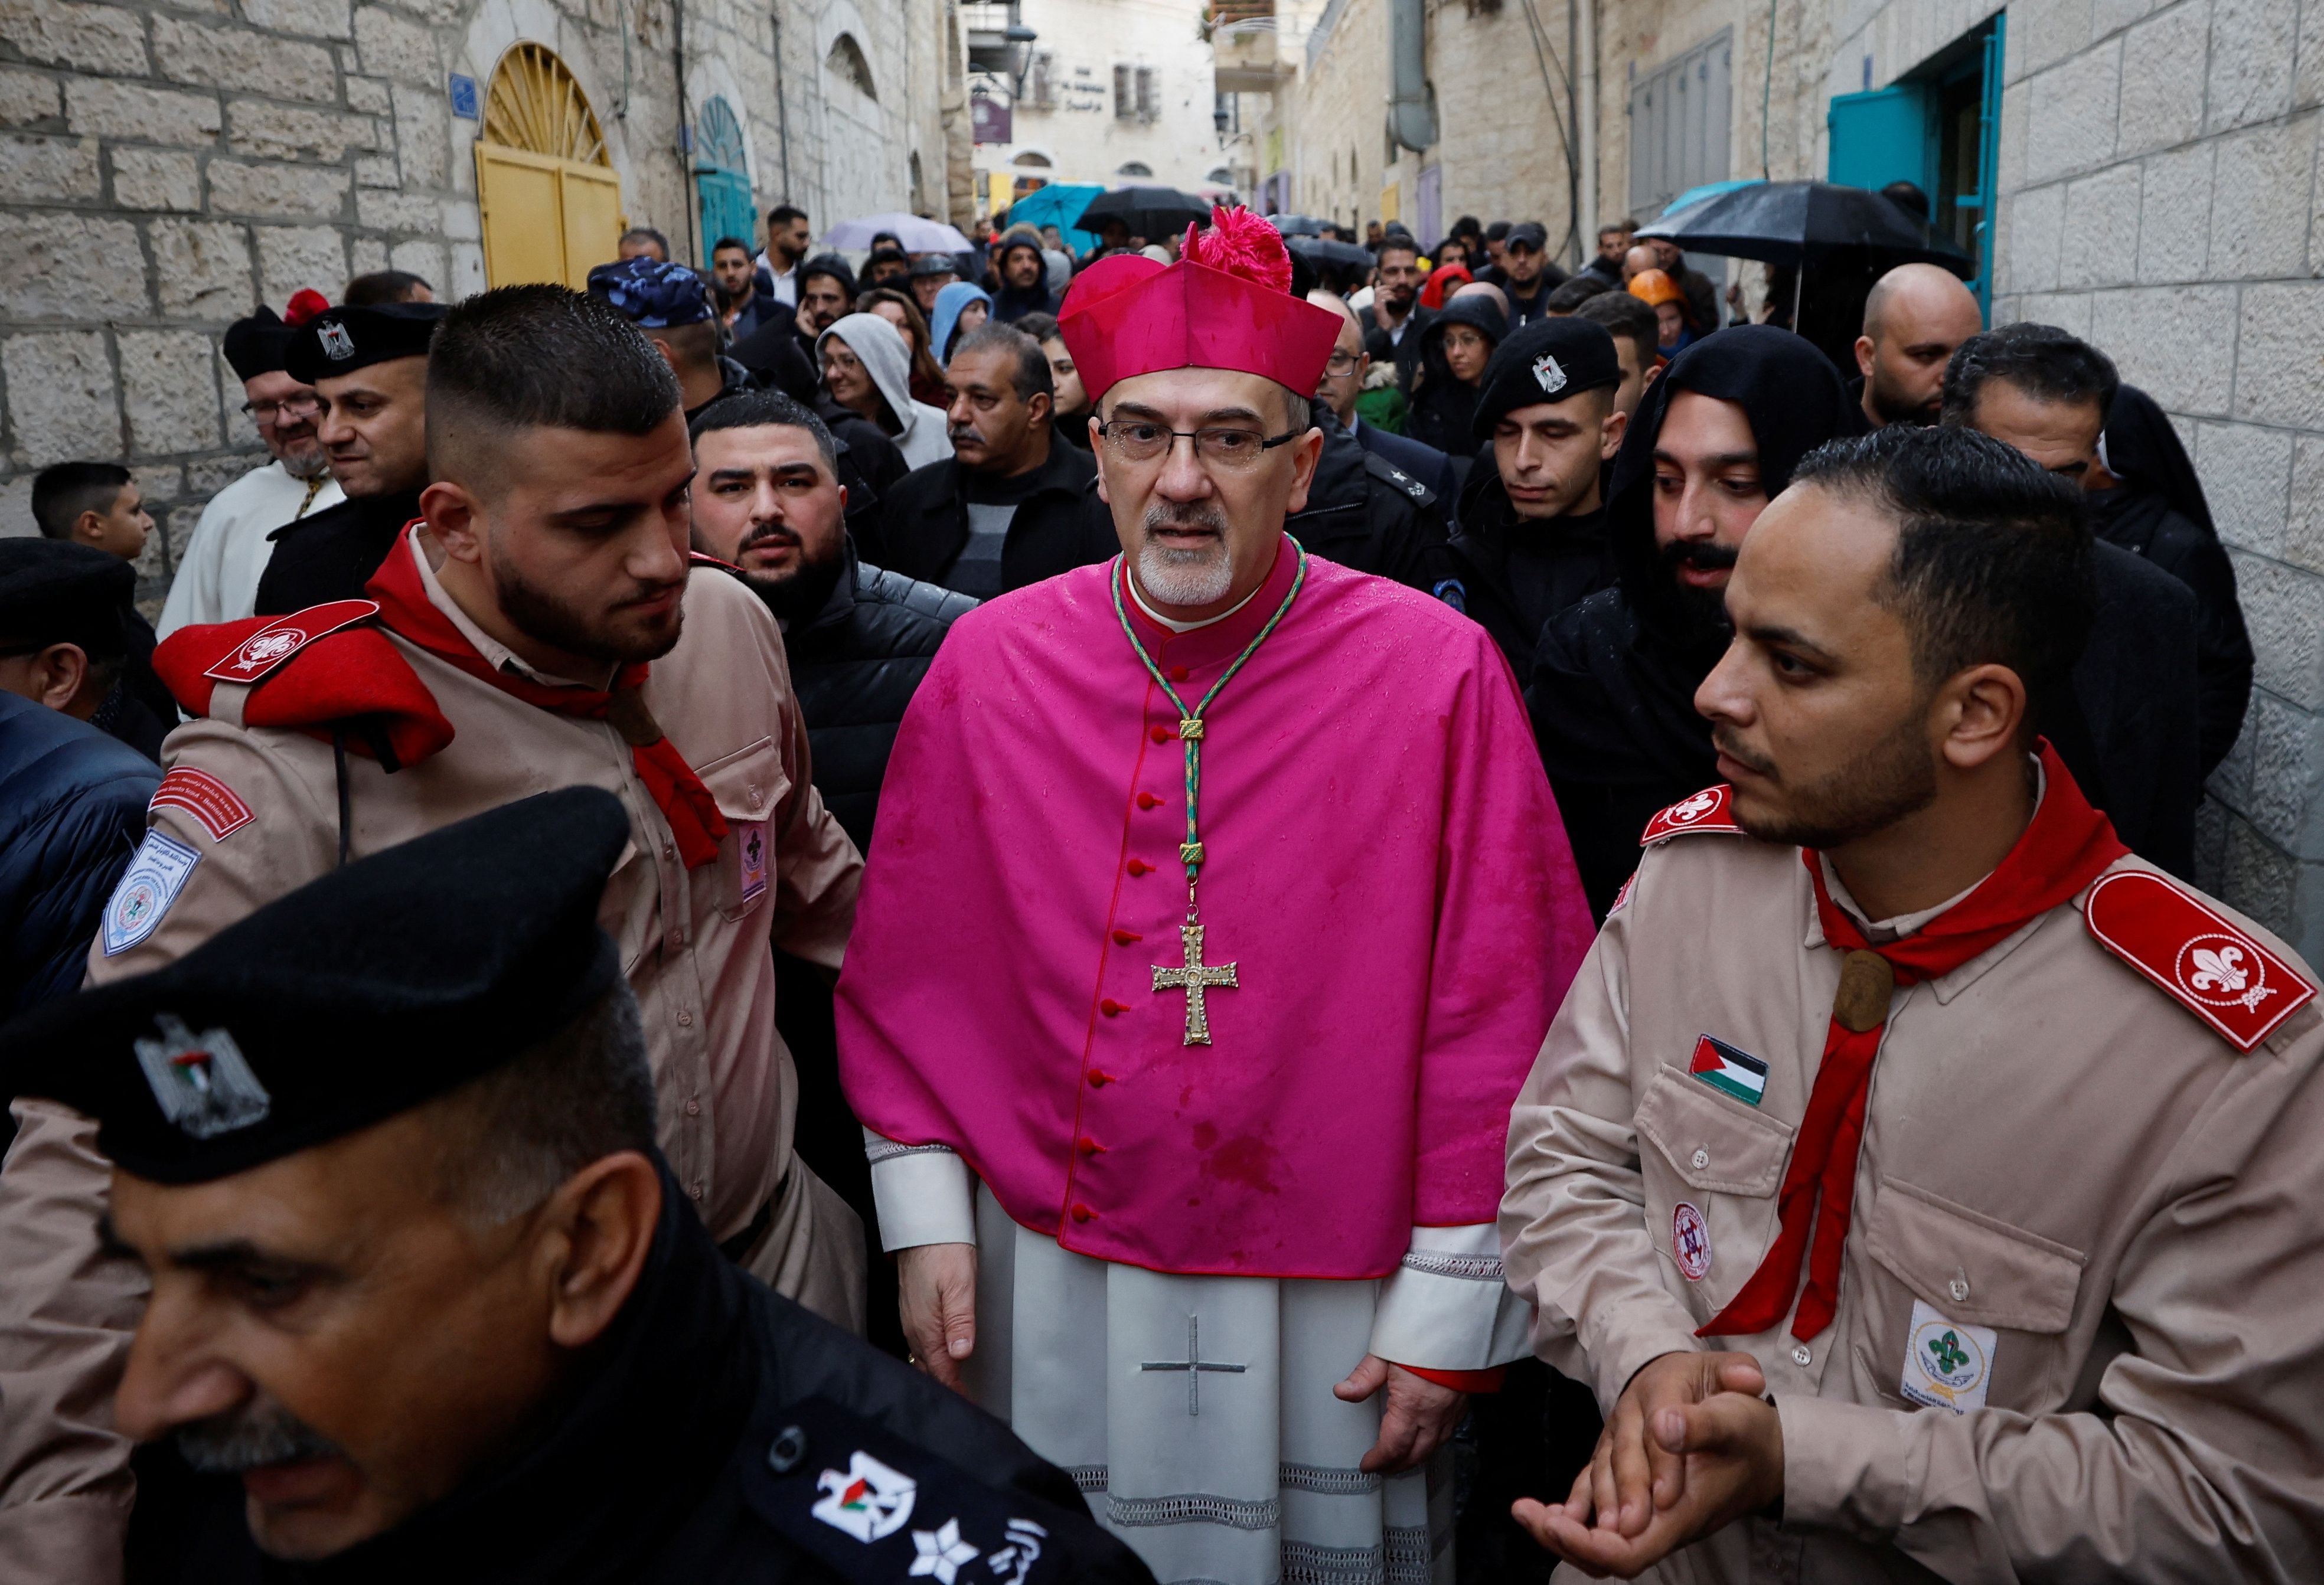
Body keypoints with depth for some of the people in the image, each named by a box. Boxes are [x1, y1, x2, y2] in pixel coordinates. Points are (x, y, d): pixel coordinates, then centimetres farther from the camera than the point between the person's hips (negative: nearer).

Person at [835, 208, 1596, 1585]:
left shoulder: (1438, 672, -12)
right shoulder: (990, 662, -4)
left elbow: (1502, 1010, -9)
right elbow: (907, 972, 4)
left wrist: (1450, 1306, -7)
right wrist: (927, 1216, 1)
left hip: (1333, 1304, -1)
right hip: (1044, 1283, 2)